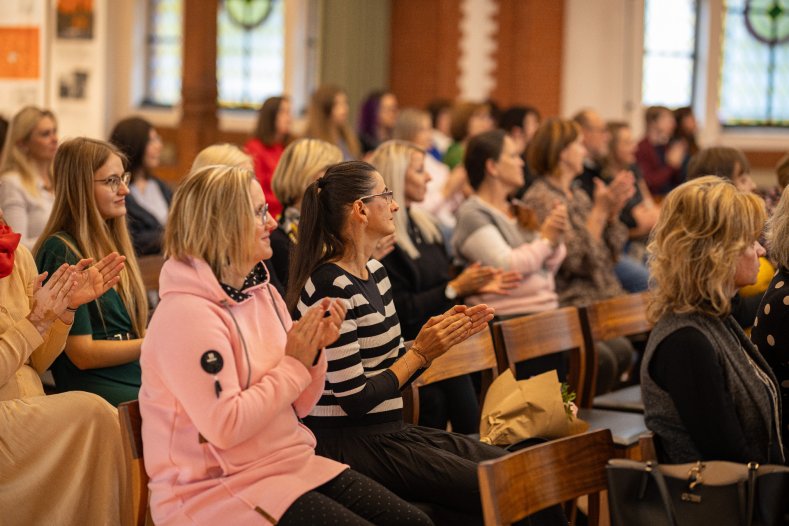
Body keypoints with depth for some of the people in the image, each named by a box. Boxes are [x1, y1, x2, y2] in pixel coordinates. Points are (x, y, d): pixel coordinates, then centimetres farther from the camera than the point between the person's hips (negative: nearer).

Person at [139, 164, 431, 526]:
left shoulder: (263, 292, 9)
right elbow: (224, 427, -23)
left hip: (293, 462, 8)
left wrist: (314, 351, -6)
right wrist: (294, 364, -16)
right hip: (217, 488, -8)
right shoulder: (186, 314, -17)